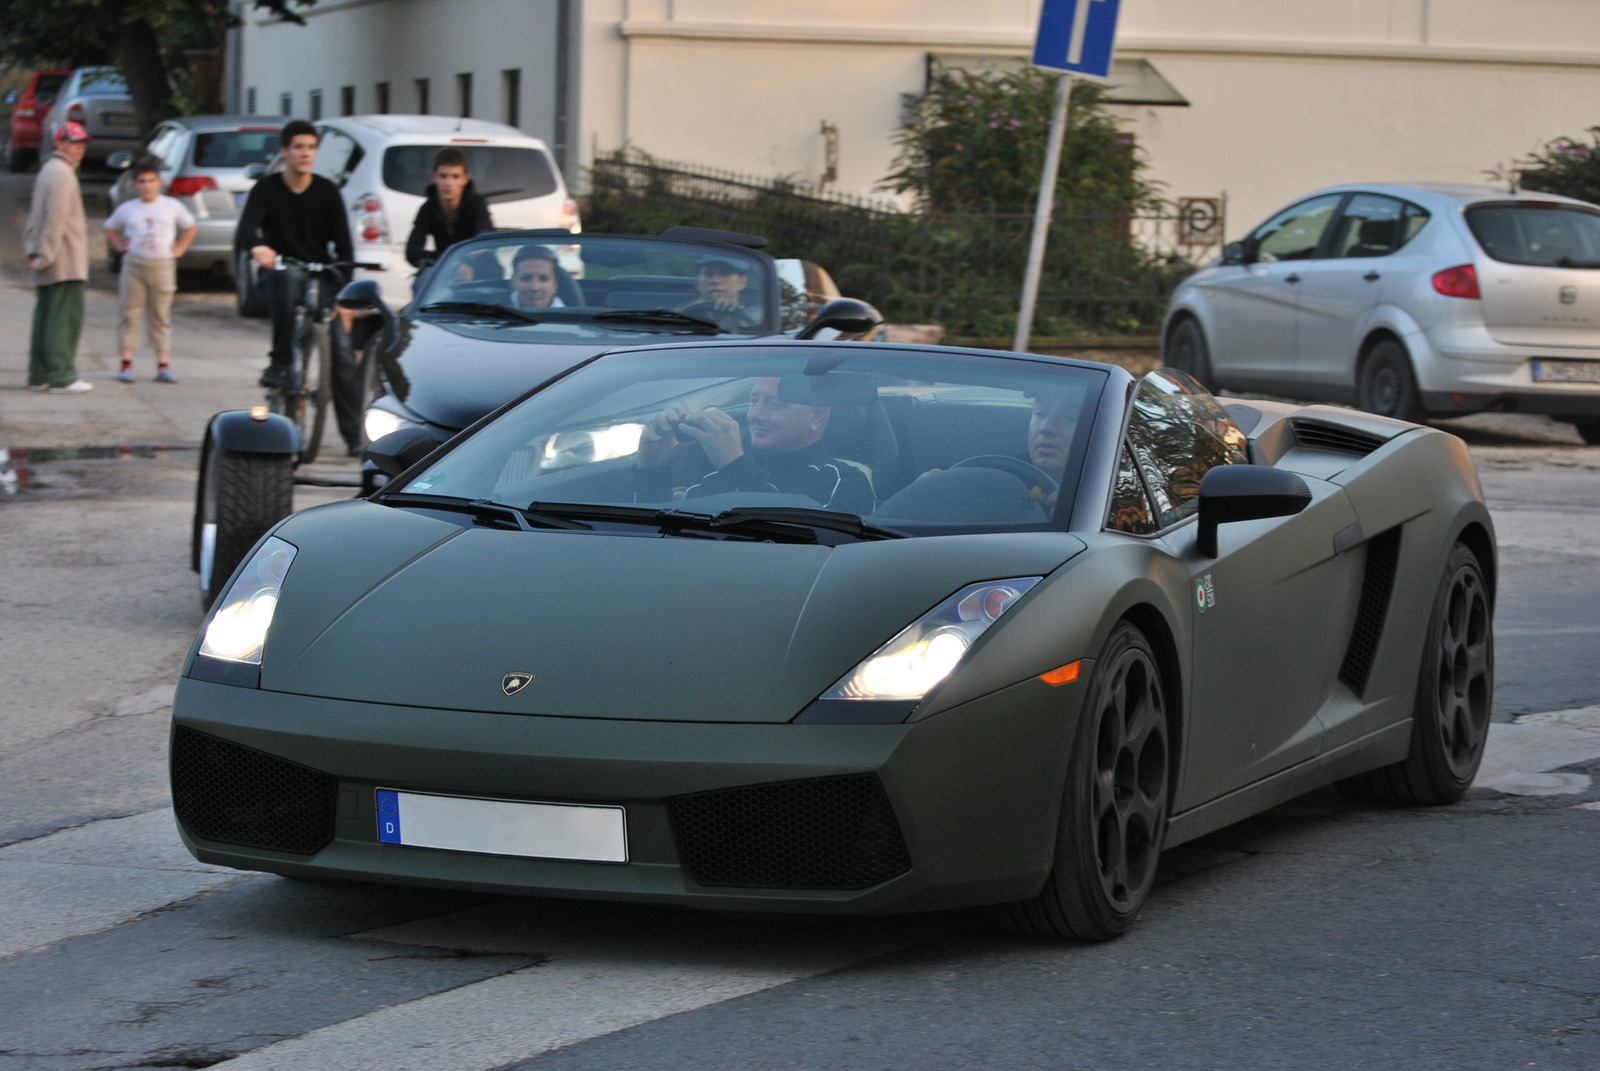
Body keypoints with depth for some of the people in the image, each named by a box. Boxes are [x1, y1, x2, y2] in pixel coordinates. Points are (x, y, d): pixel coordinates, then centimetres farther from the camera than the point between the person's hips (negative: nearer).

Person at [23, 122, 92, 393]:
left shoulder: (48, 170, 21)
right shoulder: (61, 173, -12)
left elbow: (35, 215, 22)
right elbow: (55, 218, -19)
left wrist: (33, 251, 16)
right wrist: (46, 254, -19)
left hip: (49, 267, 10)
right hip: (65, 263, -10)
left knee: (46, 319, 12)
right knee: (65, 320, -10)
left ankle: (39, 376, 15)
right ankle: (62, 378, -13)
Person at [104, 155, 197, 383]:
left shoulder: (173, 206, 6)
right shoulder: (126, 209, 7)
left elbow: (191, 227, 18)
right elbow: (110, 229, 21)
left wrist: (180, 248, 7)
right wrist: (120, 245, 6)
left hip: (162, 267, 0)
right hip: (134, 265, 0)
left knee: (161, 317, 1)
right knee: (130, 313, -1)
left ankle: (163, 365, 2)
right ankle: (126, 363, 2)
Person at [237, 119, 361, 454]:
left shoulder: (327, 192, 4)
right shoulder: (267, 190, 0)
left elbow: (343, 244, -1)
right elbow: (247, 226, -18)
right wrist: (257, 246, -44)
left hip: (322, 276, 2)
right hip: (278, 274, -2)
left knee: (341, 347, -16)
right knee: (290, 276, -40)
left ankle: (354, 435, -13)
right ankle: (281, 363, -31)